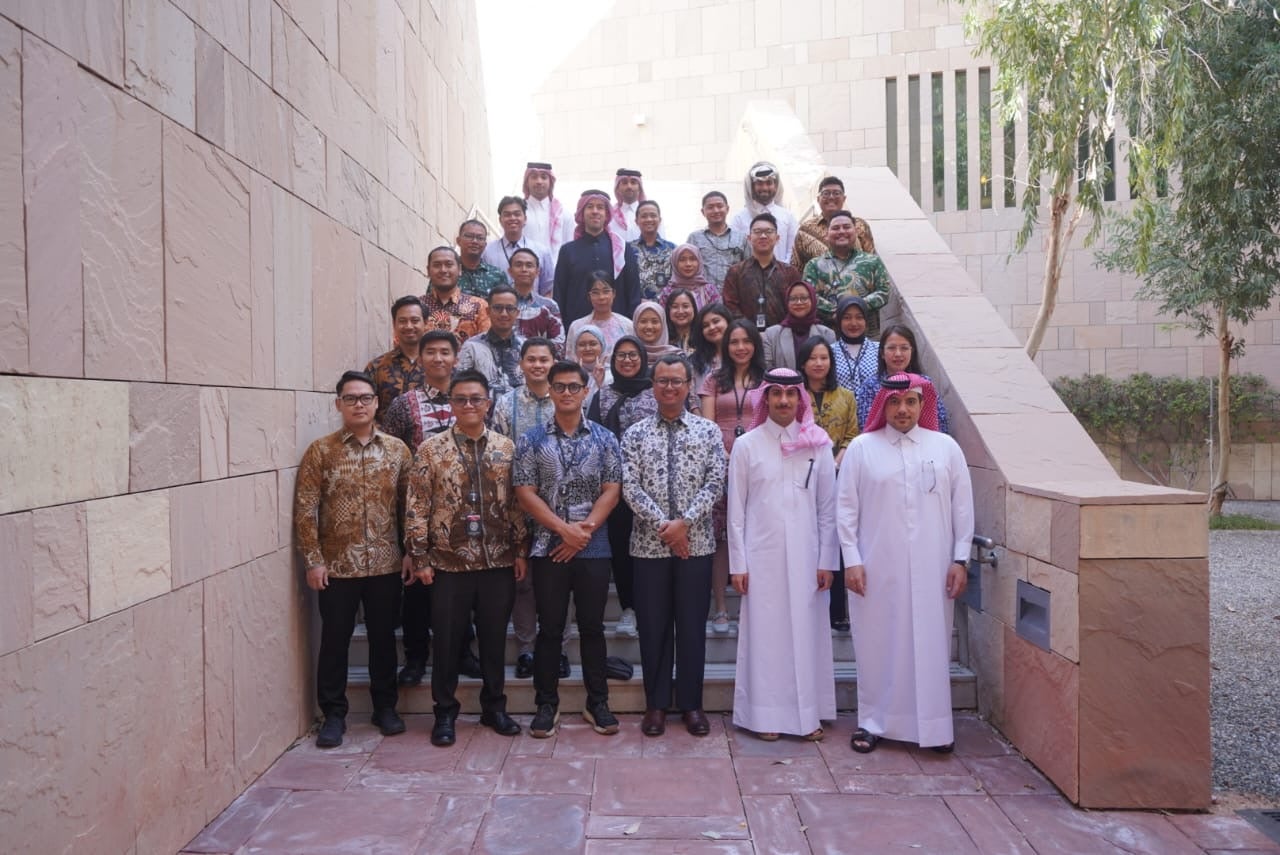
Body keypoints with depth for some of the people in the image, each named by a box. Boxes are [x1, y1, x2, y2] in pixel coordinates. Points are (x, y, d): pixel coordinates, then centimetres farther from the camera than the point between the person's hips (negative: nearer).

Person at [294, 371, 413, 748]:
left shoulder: (397, 449, 4)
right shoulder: (320, 451, -2)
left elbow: (410, 505, 6)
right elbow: (305, 509, -4)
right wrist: (313, 560, -9)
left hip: (386, 564, 2)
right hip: (336, 565, -2)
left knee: (384, 637, 12)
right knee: (335, 640, 7)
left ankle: (385, 706, 28)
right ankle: (334, 714, 22)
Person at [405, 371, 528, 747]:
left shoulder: (506, 448, 4)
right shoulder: (430, 450, -2)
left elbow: (517, 503, 6)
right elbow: (417, 508, -2)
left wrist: (521, 550, 2)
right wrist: (420, 557, -6)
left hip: (498, 561, 2)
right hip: (449, 562, -2)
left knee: (494, 638, 12)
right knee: (448, 640, 8)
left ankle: (494, 707, 28)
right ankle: (445, 712, 24)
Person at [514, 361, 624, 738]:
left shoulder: (604, 439, 5)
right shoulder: (532, 439, 3)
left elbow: (611, 491, 0)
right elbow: (525, 492, -3)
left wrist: (584, 530, -12)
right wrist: (565, 529, -13)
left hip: (594, 549, 1)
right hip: (548, 548, 0)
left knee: (592, 627, 9)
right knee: (550, 629, 7)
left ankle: (597, 703, 21)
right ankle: (547, 703, 19)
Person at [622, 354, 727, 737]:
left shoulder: (708, 431, 5)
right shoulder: (636, 433, 4)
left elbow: (715, 483, -3)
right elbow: (630, 487, -4)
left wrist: (684, 522, -14)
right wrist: (663, 525, -14)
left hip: (696, 543, 0)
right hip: (649, 543, 0)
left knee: (693, 624, 7)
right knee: (653, 625, 8)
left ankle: (691, 703, 21)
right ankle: (656, 703, 21)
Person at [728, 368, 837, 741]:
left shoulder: (817, 445, 4)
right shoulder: (747, 445, 1)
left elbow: (828, 508, 5)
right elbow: (736, 510, 1)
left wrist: (827, 561, 1)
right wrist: (738, 564, -2)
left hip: (806, 556, 1)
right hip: (763, 555, -1)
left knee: (807, 631, 7)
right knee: (765, 632, 3)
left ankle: (809, 714, 19)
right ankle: (767, 715, 14)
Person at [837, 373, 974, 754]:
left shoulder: (946, 447, 5)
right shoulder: (861, 448, 0)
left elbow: (962, 507, 6)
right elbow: (846, 508, 0)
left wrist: (960, 559, 2)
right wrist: (851, 560, -5)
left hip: (932, 568, 1)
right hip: (877, 568, -1)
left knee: (931, 643, 7)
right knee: (878, 643, 6)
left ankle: (935, 724, 21)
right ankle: (873, 721, 20)